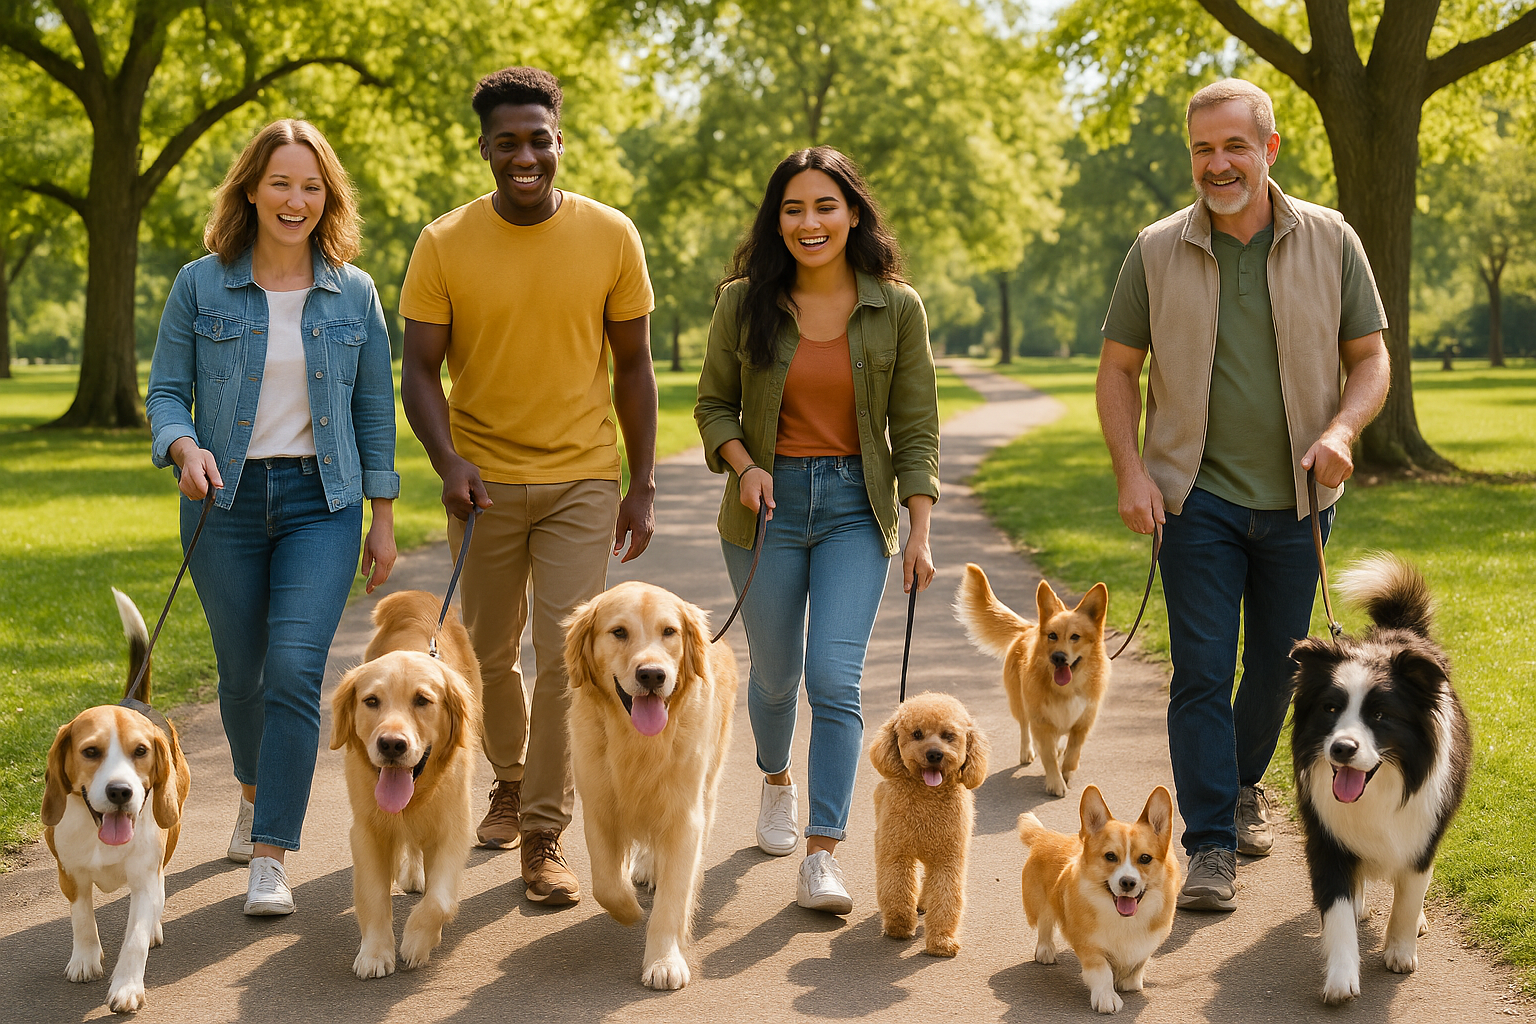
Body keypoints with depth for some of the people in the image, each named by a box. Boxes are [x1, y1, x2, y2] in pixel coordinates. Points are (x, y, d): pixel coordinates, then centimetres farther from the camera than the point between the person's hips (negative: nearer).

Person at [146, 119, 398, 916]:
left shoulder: (354, 295, 3)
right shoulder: (201, 286, 0)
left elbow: (375, 409, 8)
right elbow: (165, 391, 2)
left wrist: (384, 518, 7)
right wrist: (185, 447, -20)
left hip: (321, 501, -1)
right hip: (227, 499, 1)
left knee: (295, 669, -15)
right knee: (242, 670, 11)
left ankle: (271, 860, -12)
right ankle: (256, 794, 42)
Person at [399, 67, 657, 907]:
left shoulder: (610, 237, -4)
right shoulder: (444, 245, -6)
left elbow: (634, 366, 3)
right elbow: (419, 371, -4)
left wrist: (642, 486, 1)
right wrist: (447, 461, -21)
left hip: (581, 479, -1)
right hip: (485, 482, 1)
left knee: (566, 655, -9)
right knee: (491, 651, 15)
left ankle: (545, 834, 0)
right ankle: (510, 781, 40)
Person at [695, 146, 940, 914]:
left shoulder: (897, 308, -3)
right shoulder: (743, 303, -3)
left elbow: (916, 428, 0)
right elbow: (714, 404, 7)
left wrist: (919, 532, -5)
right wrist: (744, 466, -13)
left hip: (856, 508, -1)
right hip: (769, 505, 1)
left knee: (834, 676, -14)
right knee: (776, 671, 14)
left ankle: (822, 856, -11)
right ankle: (776, 782, 46)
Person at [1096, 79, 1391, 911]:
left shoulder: (1331, 242, 0)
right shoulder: (1156, 253, -1)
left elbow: (1369, 358, 4)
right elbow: (1117, 369, 5)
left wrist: (1342, 431, -15)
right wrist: (1129, 471, -8)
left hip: (1297, 498, 2)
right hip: (1199, 497, -1)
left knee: (1277, 662, 14)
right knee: (1201, 672, -6)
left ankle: (1245, 784, 40)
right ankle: (1209, 846, -1)